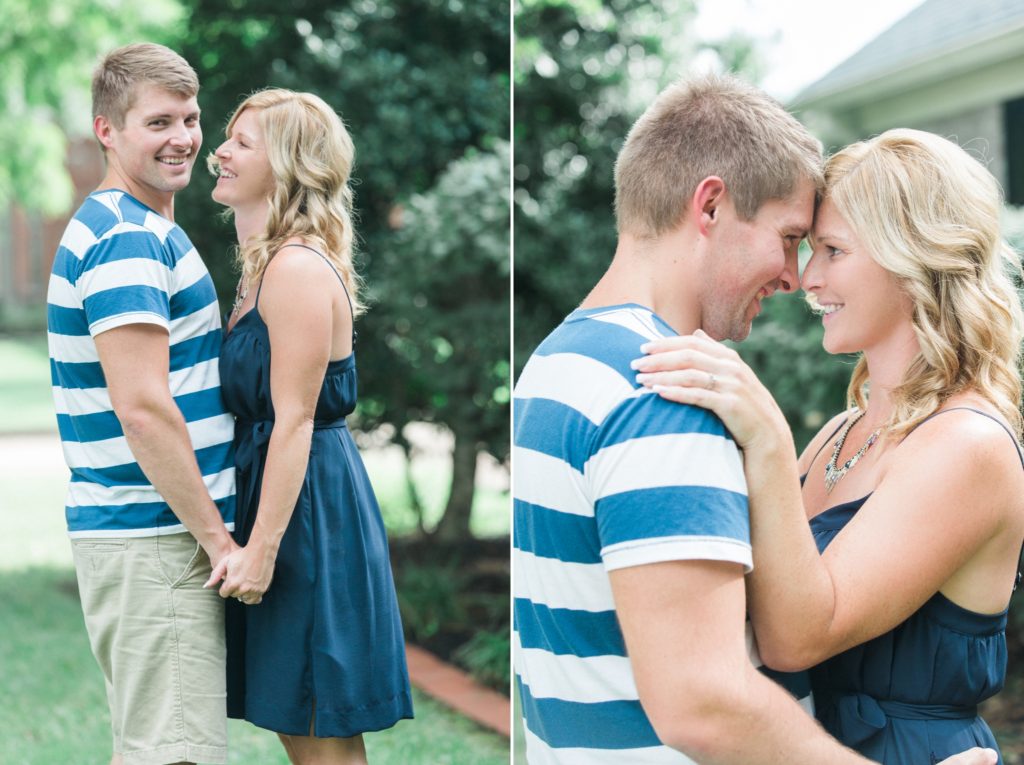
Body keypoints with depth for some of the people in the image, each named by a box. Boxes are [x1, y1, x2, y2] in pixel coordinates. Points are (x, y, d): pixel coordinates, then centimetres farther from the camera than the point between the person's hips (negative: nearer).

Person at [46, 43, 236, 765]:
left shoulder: (140, 229, 17)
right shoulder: (130, 239, -16)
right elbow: (142, 409, -23)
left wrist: (210, 528, 17)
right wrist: (216, 535, -16)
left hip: (131, 536, 10)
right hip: (155, 542, -10)